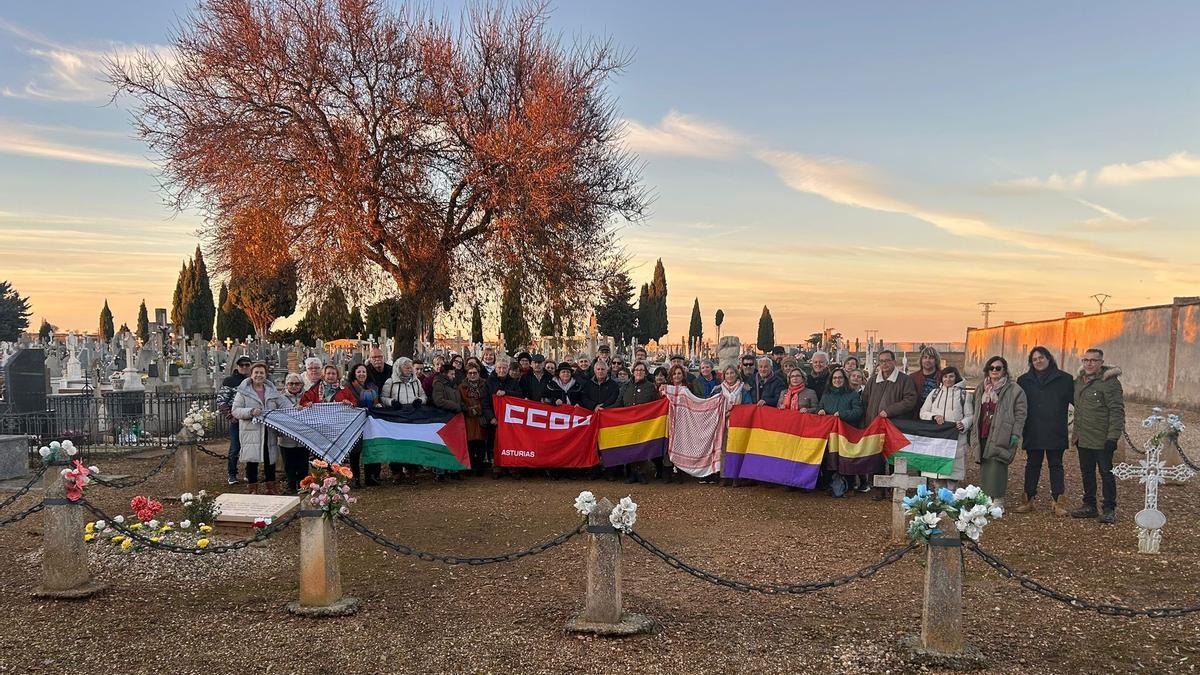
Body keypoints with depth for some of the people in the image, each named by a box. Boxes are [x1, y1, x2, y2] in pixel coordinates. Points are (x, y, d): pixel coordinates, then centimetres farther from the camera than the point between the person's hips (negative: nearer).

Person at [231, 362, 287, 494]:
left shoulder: (272, 391, 12)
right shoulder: (243, 391, 0)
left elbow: (285, 404, 5)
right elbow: (235, 411, -5)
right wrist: (250, 412, -21)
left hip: (269, 432, 4)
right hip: (251, 432, -4)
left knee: (270, 459, 10)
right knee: (252, 461, 0)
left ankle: (270, 486, 23)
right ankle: (253, 488, 12)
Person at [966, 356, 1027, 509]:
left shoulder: (1014, 390, 0)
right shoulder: (981, 389, 19)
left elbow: (1020, 413, -3)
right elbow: (976, 413, 25)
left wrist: (1016, 434, -9)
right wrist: (972, 431, 20)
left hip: (1001, 436, -6)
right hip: (983, 435, 6)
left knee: (997, 467, -10)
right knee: (985, 468, 7)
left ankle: (998, 500, -4)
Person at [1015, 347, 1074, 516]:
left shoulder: (1064, 379, 2)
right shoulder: (1024, 380, 7)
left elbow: (1076, 400, 2)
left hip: (1055, 433, -2)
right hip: (1032, 433, 2)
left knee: (1056, 465, 4)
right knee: (1032, 465, 9)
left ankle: (1058, 502, 7)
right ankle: (1027, 500, 14)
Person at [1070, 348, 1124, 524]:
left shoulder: (1109, 382, -11)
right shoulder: (1079, 381, 12)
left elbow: (1117, 411, -15)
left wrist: (1113, 436, -19)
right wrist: (1076, 433, 17)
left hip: (1102, 440, -7)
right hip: (1083, 439, 7)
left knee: (1106, 473, 1)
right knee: (1087, 473, 14)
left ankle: (1109, 509, 10)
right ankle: (1089, 506, 24)